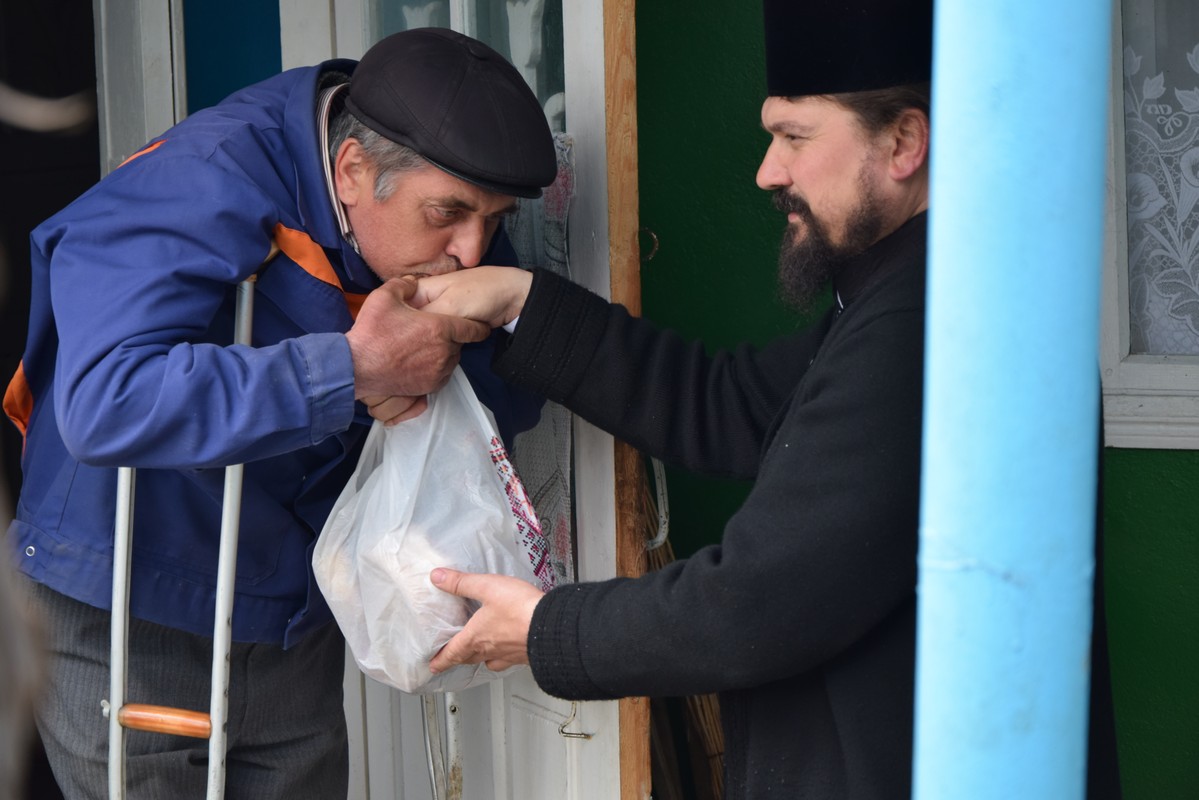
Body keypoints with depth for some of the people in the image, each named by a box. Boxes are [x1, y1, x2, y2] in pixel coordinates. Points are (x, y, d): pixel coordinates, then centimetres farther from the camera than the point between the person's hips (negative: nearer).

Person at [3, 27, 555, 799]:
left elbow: (516, 403, 2)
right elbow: (106, 403, -40)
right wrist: (353, 367, -39)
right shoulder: (203, 186, -26)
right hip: (126, 624, -6)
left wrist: (455, 355, -22)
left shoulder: (446, 227, -3)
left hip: (296, 619, 6)